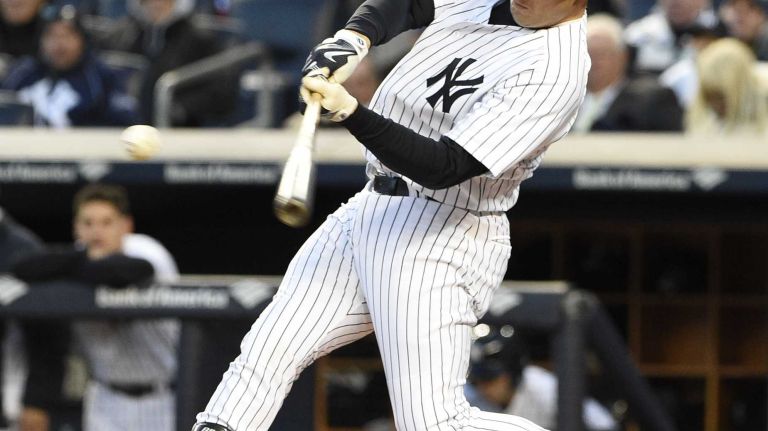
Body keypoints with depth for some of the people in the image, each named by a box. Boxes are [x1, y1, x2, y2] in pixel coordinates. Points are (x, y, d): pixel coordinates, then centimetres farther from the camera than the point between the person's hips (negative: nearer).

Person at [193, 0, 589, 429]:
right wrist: (353, 38, -2)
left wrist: (350, 111, -35)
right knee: (264, 356, 3)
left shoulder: (555, 71, -22)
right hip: (367, 214, 8)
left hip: (441, 245, -8)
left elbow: (443, 168, -27)